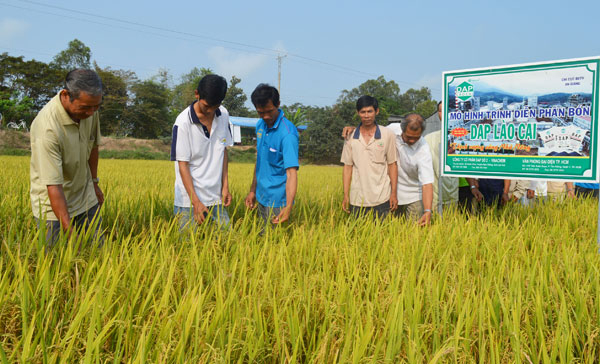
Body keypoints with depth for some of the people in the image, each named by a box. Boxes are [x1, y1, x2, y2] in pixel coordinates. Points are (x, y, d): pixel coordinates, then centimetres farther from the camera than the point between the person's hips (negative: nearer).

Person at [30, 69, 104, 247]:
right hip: (54, 205, -6)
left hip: (86, 199, 6)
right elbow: (53, 185, -32)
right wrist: (69, 231, -34)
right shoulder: (47, 127, -31)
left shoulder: (89, 107, -9)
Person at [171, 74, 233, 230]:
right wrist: (195, 202, -16)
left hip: (216, 197, 5)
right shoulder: (184, 122, -12)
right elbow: (182, 164, -11)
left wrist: (225, 186, 7)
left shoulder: (223, 115, 3)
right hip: (189, 199, -4)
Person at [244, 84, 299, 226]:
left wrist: (289, 207, -37)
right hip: (261, 198, 8)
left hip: (277, 202, -8)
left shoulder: (287, 133, -21)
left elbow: (291, 172, -27)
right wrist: (253, 191, 15)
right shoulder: (260, 125, 4)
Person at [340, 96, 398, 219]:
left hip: (382, 199, -1)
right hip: (357, 200, 1)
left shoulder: (387, 134, 1)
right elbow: (347, 167, 6)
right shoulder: (350, 137, 4)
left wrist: (394, 193, 0)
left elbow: (392, 165, 3)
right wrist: (346, 196, 3)